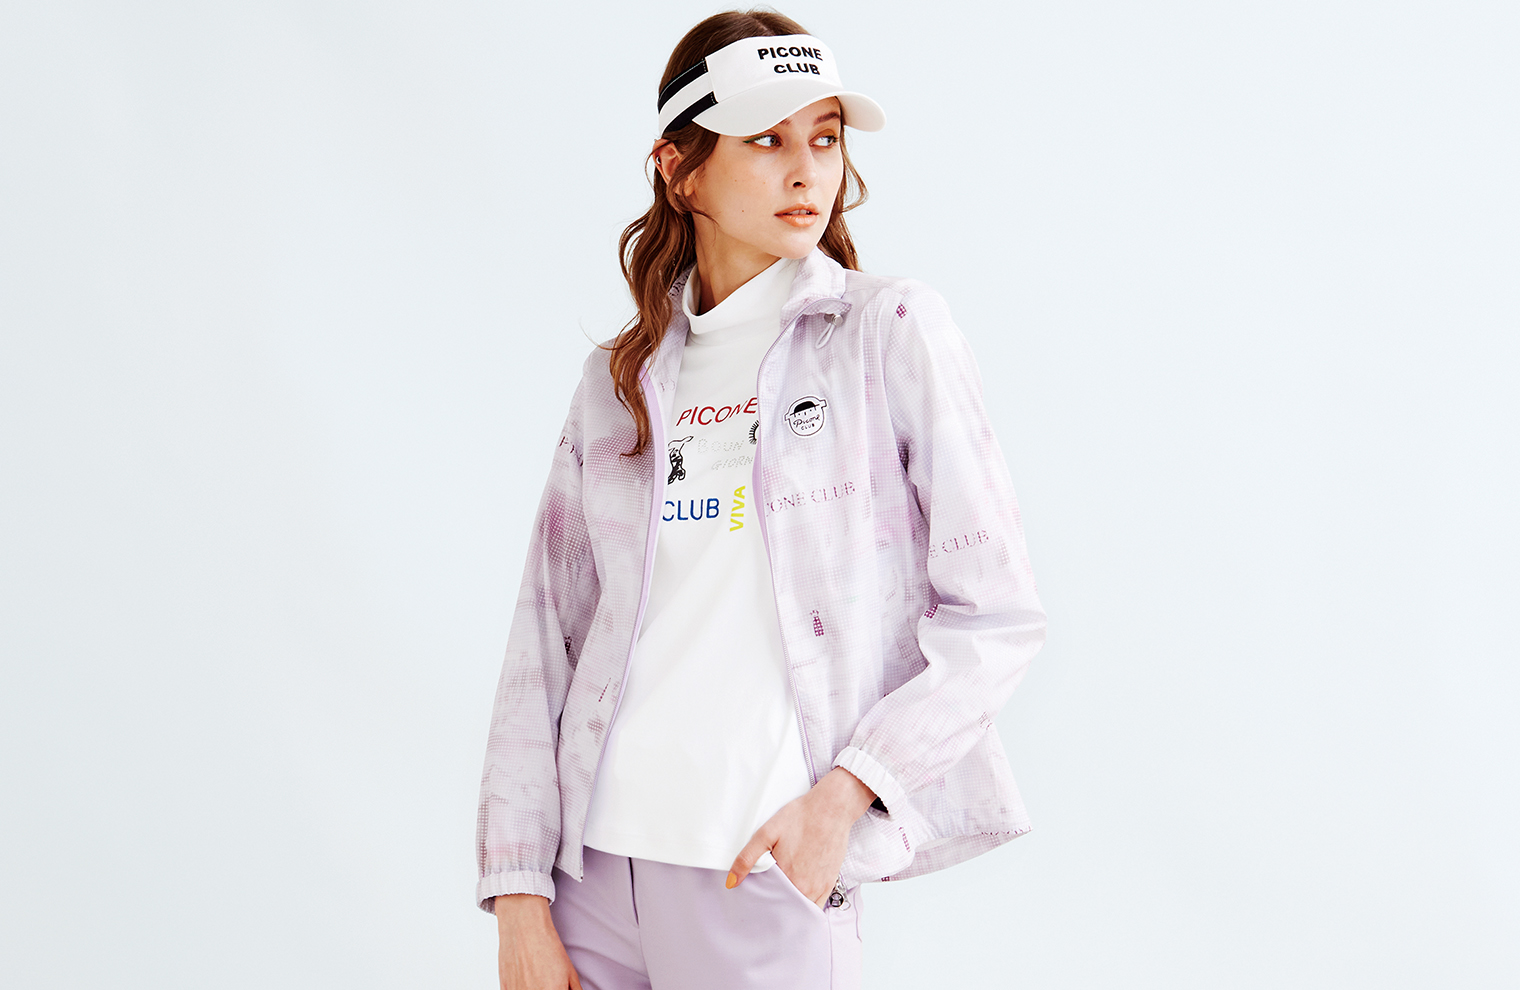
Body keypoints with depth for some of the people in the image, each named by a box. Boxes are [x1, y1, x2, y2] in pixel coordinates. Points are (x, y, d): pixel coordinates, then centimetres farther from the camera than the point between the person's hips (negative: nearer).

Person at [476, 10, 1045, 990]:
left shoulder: (891, 330, -1)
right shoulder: (618, 379, 9)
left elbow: (997, 614, -4)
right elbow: (545, 642, 6)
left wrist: (842, 797, -13)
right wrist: (521, 895, -1)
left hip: (766, 873, -3)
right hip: (592, 868, 3)